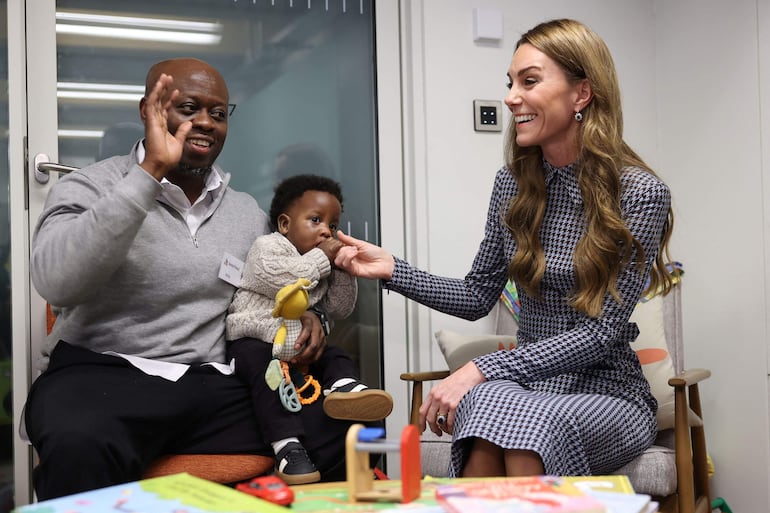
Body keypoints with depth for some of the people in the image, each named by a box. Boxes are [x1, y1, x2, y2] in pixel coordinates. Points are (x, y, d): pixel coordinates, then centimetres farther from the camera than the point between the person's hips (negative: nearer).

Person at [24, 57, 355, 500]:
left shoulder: (248, 212, 15)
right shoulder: (90, 188, 0)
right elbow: (56, 283, -20)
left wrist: (304, 314, 3)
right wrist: (150, 172, -22)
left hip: (211, 385, 5)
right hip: (100, 374, -4)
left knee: (337, 435, -16)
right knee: (81, 452, -39)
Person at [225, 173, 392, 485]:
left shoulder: (322, 267, 18)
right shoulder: (267, 246, -2)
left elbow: (340, 309, 11)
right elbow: (276, 278, -23)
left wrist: (342, 270, -2)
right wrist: (321, 258, -16)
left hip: (300, 345, 7)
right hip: (254, 339, -7)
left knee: (336, 357, -9)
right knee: (263, 365, -33)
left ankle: (343, 386, -44)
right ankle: (287, 447, -43)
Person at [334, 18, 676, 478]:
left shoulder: (640, 193, -11)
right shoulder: (514, 184, 5)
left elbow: (600, 332, -15)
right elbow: (478, 298, 12)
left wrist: (483, 369, -23)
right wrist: (391, 270, -2)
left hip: (607, 394, -3)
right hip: (530, 385, 3)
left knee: (527, 418, -36)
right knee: (488, 401, -33)